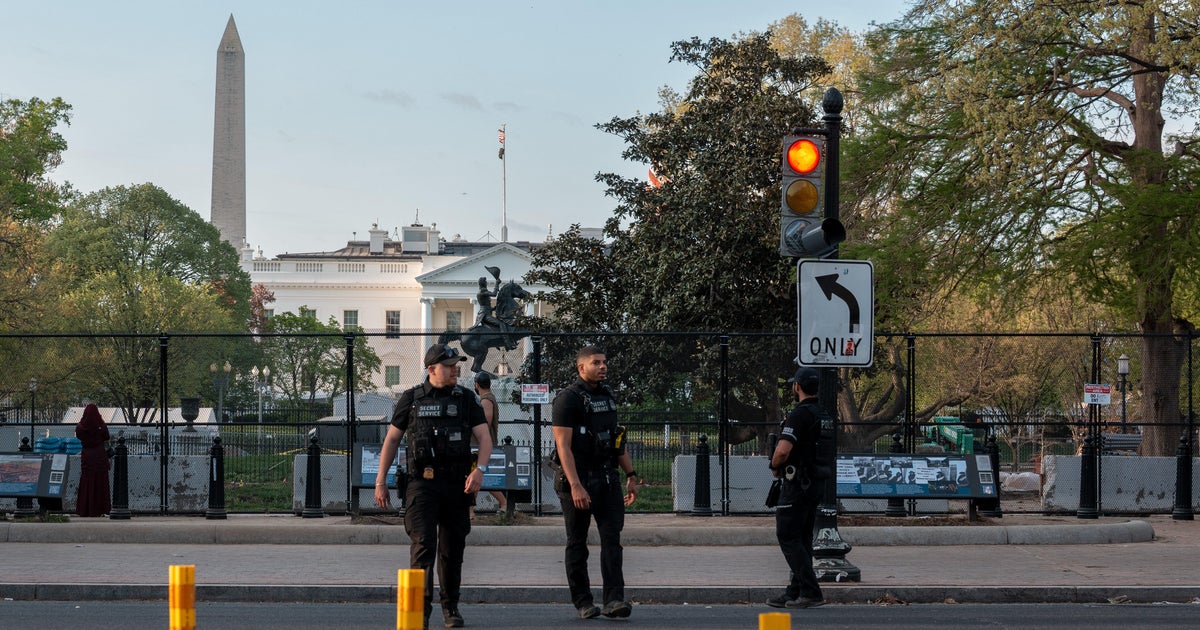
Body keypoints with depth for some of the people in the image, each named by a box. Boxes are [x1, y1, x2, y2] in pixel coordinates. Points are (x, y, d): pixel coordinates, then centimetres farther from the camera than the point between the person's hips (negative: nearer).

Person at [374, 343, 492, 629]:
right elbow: (392, 440, 9)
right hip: (422, 484, -2)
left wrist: (479, 470, -16)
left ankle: (450, 606, 24)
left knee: (453, 548, 10)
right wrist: (380, 482, 5)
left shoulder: (465, 398, 7)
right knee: (423, 544, -12)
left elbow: (484, 437, 2)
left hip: (456, 484, 2)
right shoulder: (411, 398, 5)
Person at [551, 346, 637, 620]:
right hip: (578, 480, -6)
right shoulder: (568, 399, -10)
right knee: (577, 544, 4)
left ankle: (614, 599, -8)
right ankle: (582, 602, 12)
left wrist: (630, 475, 16)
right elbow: (563, 446, -16)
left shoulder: (607, 395, 14)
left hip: (608, 479, 6)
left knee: (612, 538, -4)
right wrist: (575, 486, -24)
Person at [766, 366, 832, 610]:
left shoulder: (799, 414, -17)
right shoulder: (824, 416, 13)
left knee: (788, 537, -6)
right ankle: (795, 593, 14)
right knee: (802, 539, 12)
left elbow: (783, 450, -24)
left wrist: (775, 468, -5)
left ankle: (811, 592, -11)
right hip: (817, 482, 9)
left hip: (797, 483, -9)